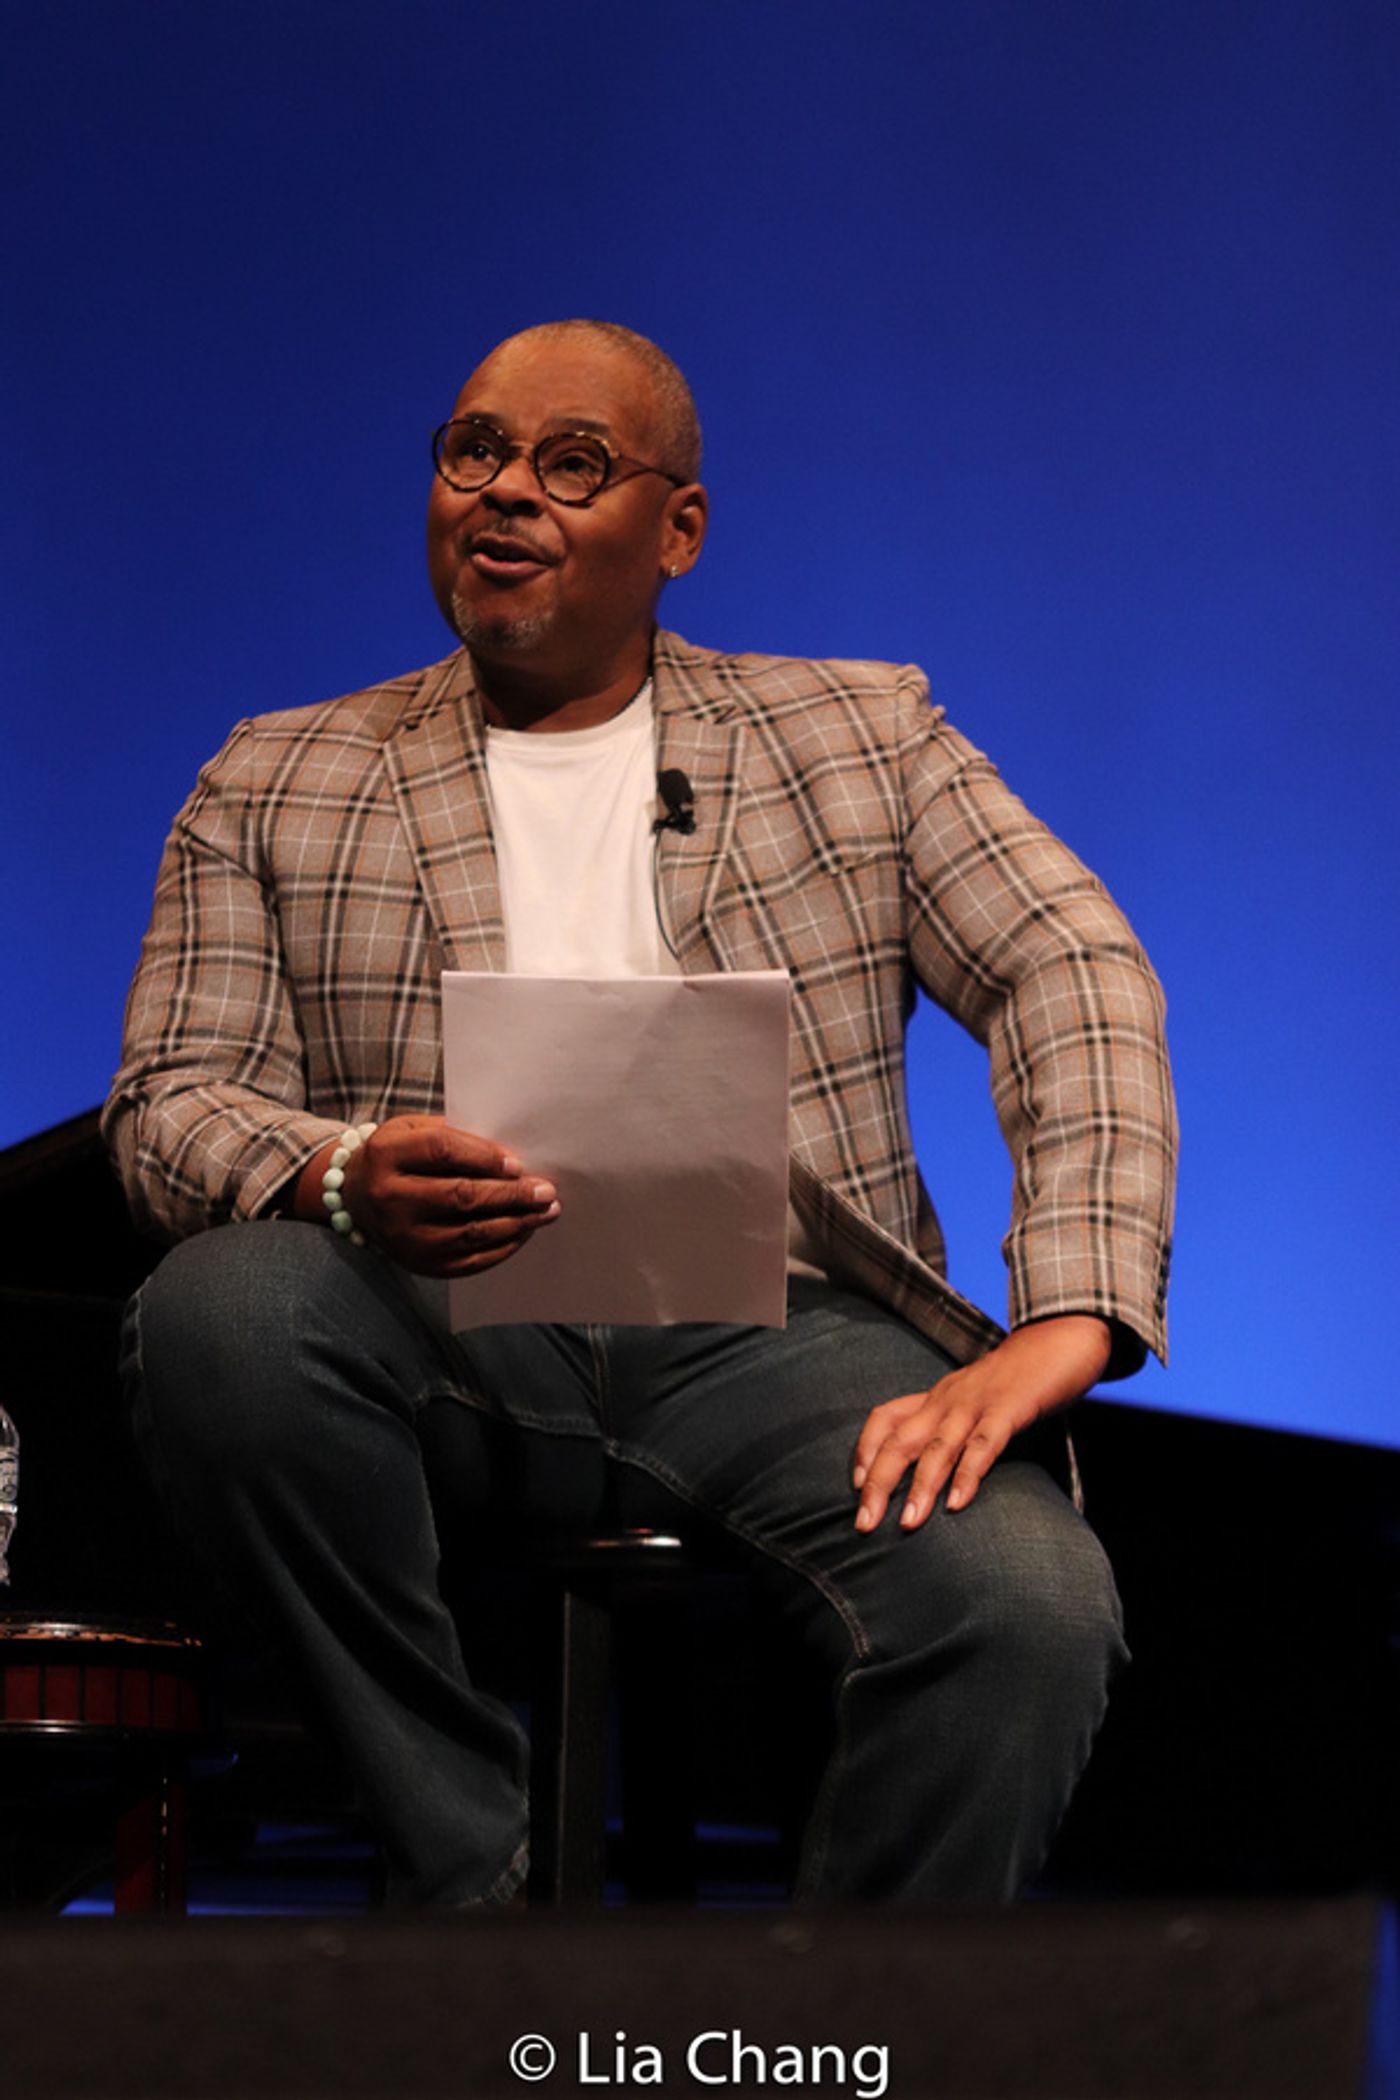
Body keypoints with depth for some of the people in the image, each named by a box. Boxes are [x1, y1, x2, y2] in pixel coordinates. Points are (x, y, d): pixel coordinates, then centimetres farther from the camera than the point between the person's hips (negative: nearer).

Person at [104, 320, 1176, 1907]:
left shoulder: (861, 734, 16)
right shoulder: (276, 783, 17)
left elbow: (1078, 975, 4)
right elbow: (171, 1100, 8)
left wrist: (1061, 1328, -14)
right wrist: (340, 1178, -18)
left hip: (773, 1324, 0)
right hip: (442, 1329, 1)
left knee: (1029, 1612, -30)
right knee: (220, 1308, -33)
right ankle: (468, 1869, -17)